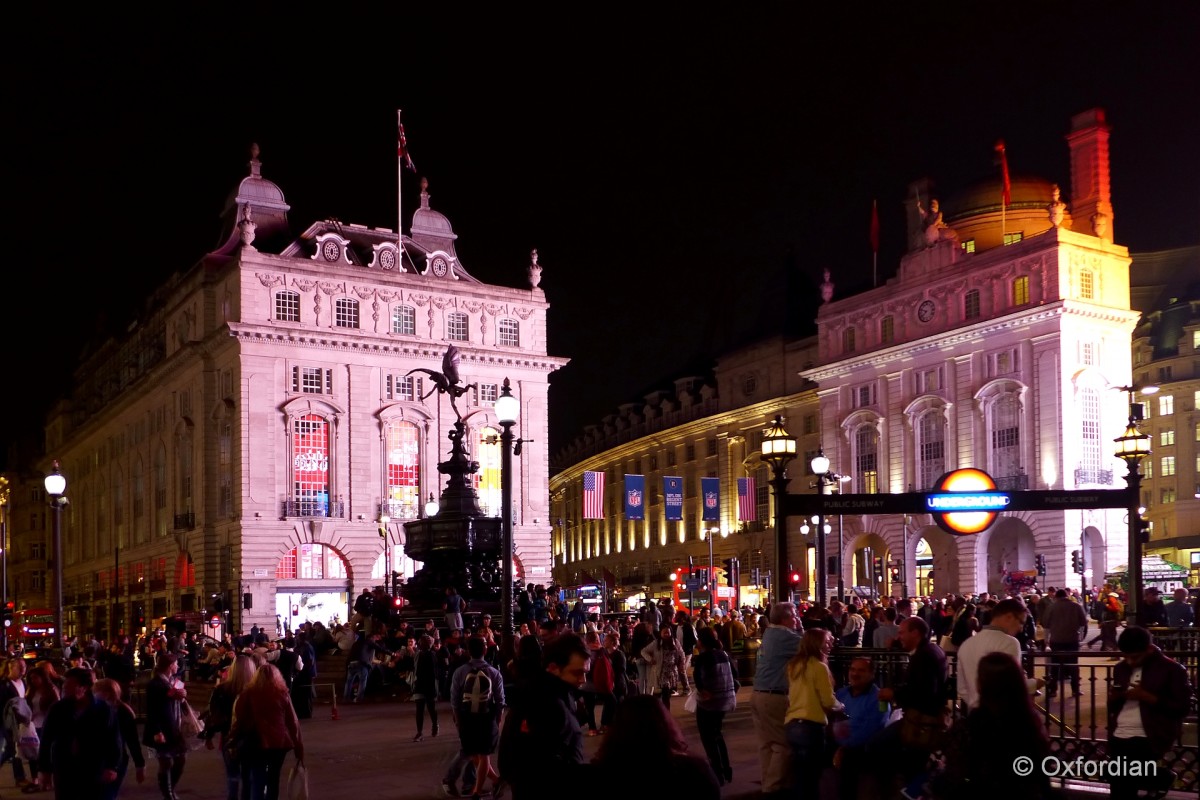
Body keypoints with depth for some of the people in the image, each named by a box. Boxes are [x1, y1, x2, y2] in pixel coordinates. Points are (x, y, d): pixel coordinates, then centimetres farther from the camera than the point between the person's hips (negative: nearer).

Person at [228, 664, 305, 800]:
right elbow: (293, 722, 3)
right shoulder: (282, 694, 3)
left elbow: (239, 720, 0)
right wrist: (299, 749, 6)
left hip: (257, 743, -2)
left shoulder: (248, 694, 0)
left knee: (257, 781, -2)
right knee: (273, 780, 17)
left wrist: (233, 741, 11)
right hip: (279, 743, 2)